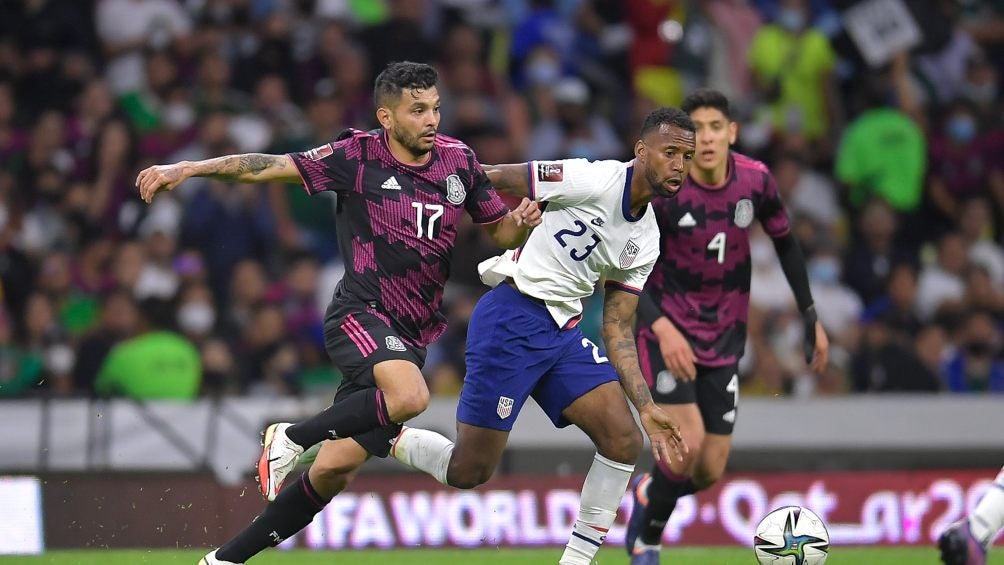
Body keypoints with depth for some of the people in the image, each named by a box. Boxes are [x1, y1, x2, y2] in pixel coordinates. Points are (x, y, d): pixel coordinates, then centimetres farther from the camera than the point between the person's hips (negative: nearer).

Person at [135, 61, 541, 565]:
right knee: (410, 397, -36)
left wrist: (521, 222, -8)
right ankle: (290, 438, -11)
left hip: (410, 337, 5)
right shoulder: (359, 156, -7)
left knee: (335, 470, -2)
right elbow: (267, 166, -7)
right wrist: (187, 169, -16)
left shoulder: (458, 161, 6)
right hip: (360, 315, -5)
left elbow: (501, 230, 16)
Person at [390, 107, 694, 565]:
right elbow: (491, 179, -10)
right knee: (469, 471, -6)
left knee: (624, 441, -7)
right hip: (512, 318, -8)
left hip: (562, 334, 8)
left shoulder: (646, 240, 11)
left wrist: (646, 408, 8)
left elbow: (618, 329, 14)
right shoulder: (593, 182, -13)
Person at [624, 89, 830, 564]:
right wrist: (662, 327, -32)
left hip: (724, 339, 4)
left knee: (710, 470, 1)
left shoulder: (756, 181, -8)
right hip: (668, 334, -4)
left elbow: (785, 242, 11)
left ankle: (648, 491, 37)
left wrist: (810, 315, 10)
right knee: (688, 445, -21)